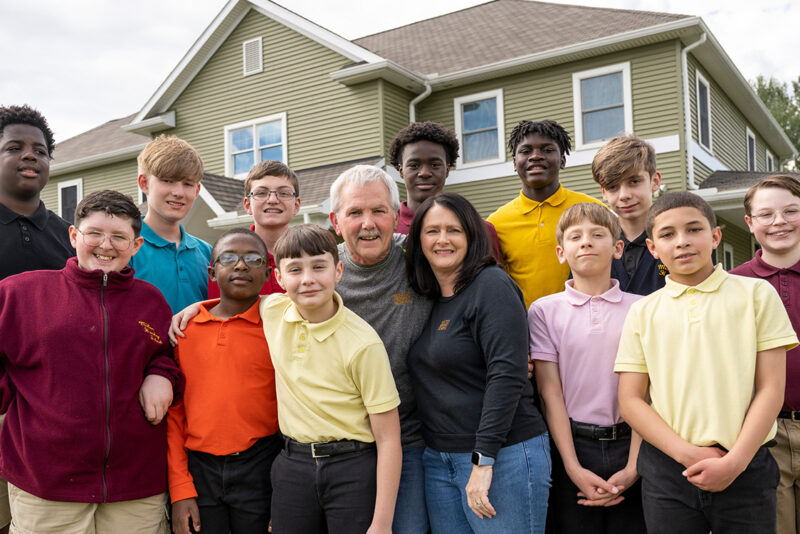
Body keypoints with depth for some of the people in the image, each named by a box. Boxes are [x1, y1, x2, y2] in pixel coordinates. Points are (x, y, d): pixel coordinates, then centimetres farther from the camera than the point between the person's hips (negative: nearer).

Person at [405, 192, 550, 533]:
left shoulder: (492, 285, -11)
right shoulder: (428, 297, 11)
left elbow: (507, 375, -19)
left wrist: (483, 460, -21)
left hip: (502, 455, -7)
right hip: (439, 459, 7)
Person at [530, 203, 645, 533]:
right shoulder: (544, 311, 1)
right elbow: (551, 393, -3)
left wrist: (633, 467, -9)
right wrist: (574, 468, -10)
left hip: (628, 444, 1)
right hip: (572, 444, 0)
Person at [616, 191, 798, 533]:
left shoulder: (755, 294, 3)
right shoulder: (643, 312, 5)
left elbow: (771, 389, -1)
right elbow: (630, 401, 1)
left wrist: (734, 462, -10)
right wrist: (689, 455, -11)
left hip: (745, 469, 0)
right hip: (666, 471, 1)